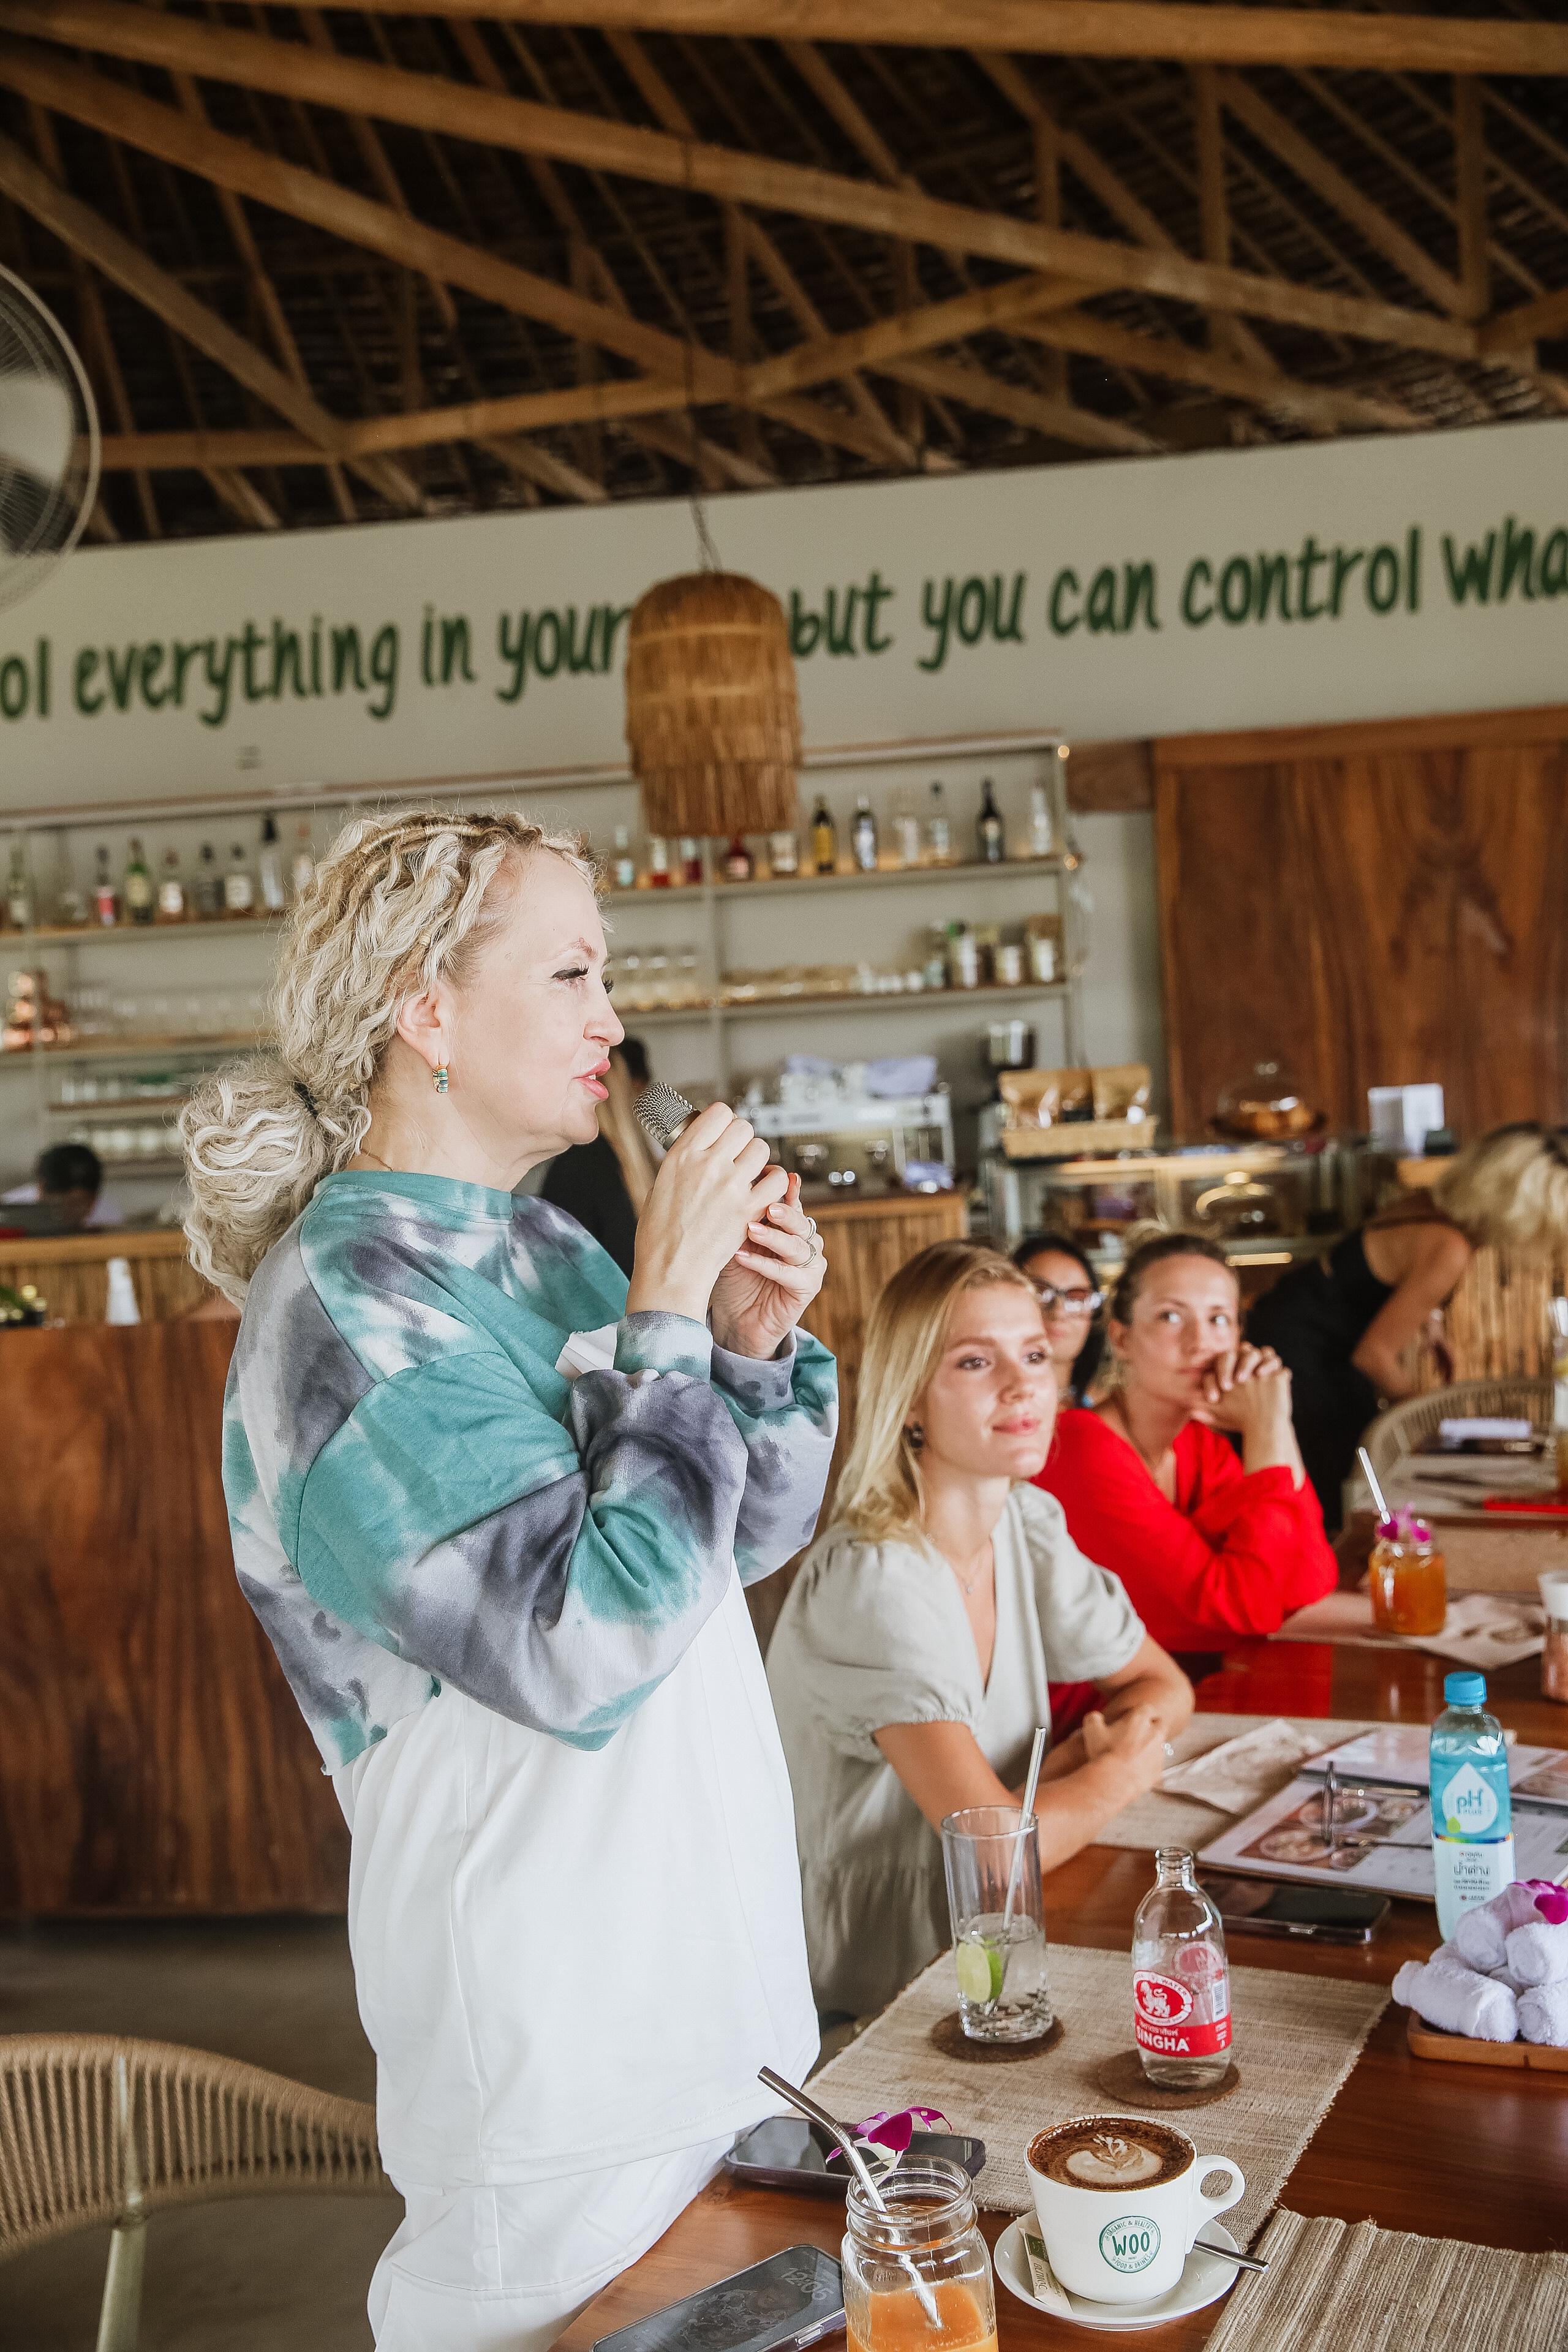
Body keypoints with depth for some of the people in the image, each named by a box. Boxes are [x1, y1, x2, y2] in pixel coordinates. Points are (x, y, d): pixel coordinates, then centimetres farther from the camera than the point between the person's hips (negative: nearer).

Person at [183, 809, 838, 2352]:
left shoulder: (542, 1245, 5)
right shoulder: (342, 1306, -21)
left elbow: (748, 1537, 11)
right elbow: (589, 1652, -30)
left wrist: (756, 1346, -7)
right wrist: (666, 1311, -24)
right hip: (555, 2033, -8)